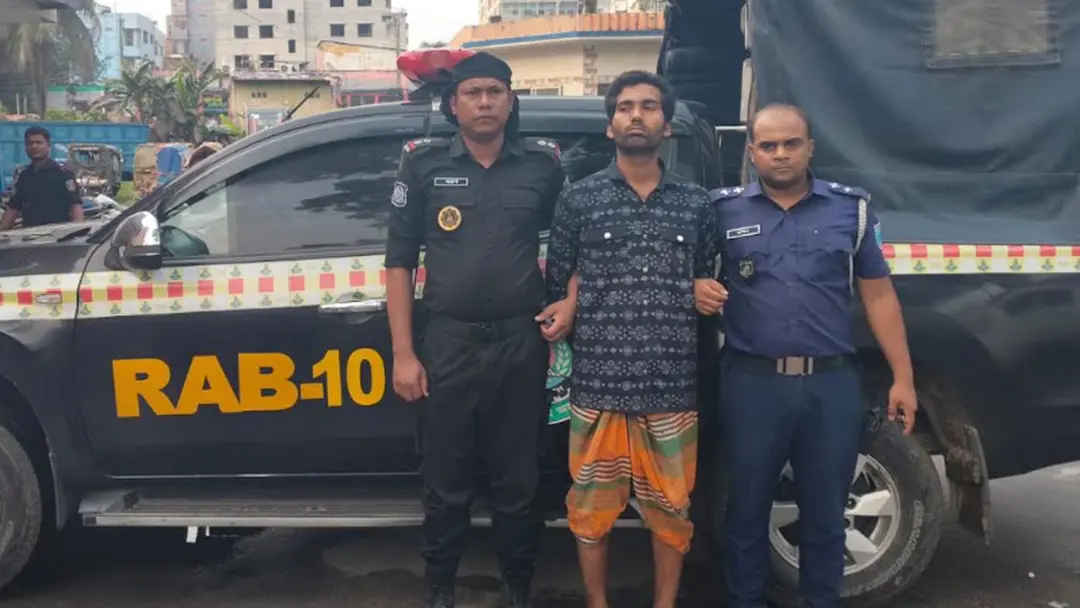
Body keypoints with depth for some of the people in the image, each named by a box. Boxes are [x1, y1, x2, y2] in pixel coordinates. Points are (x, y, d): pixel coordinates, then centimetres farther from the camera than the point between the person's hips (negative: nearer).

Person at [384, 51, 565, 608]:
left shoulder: (543, 164, 3)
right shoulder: (424, 165, 1)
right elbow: (400, 261, 2)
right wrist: (403, 353, -2)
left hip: (521, 344, 1)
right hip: (448, 343, 0)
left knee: (518, 484, 11)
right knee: (445, 485, 11)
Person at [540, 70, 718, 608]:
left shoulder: (696, 203, 9)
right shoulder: (579, 198, 4)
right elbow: (557, 284, 11)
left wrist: (706, 297, 2)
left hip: (674, 387, 1)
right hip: (597, 385, -1)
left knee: (671, 509, 10)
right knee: (591, 509, 8)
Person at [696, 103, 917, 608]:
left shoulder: (851, 208, 6)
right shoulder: (723, 210, 3)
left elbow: (879, 295, 7)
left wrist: (903, 377, 4)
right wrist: (699, 291, -13)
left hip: (832, 383, 1)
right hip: (751, 383, -1)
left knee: (824, 513, 13)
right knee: (747, 508, 12)